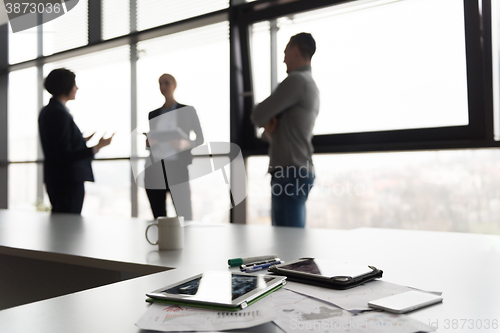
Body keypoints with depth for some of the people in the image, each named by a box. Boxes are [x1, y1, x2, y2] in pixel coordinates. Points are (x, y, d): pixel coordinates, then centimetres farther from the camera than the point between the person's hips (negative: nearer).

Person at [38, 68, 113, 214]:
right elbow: (65, 155, -21)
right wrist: (98, 146, -24)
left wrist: (83, 140, 30)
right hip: (68, 180, -11)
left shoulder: (47, 111, 14)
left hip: (55, 179, 11)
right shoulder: (60, 113, -17)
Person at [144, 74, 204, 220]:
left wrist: (185, 143, -13)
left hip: (176, 169, -4)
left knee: (184, 215, -13)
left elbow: (200, 138, 8)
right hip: (154, 170, 4)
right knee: (158, 216, 1)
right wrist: (148, 142, 0)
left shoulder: (187, 110, 8)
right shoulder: (153, 114, 18)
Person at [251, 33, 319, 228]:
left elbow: (258, 116, -12)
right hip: (300, 171, 10)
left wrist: (265, 122, 10)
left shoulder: (296, 80, -10)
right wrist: (269, 130, 0)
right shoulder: (310, 85, 22)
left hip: (290, 174, -10)